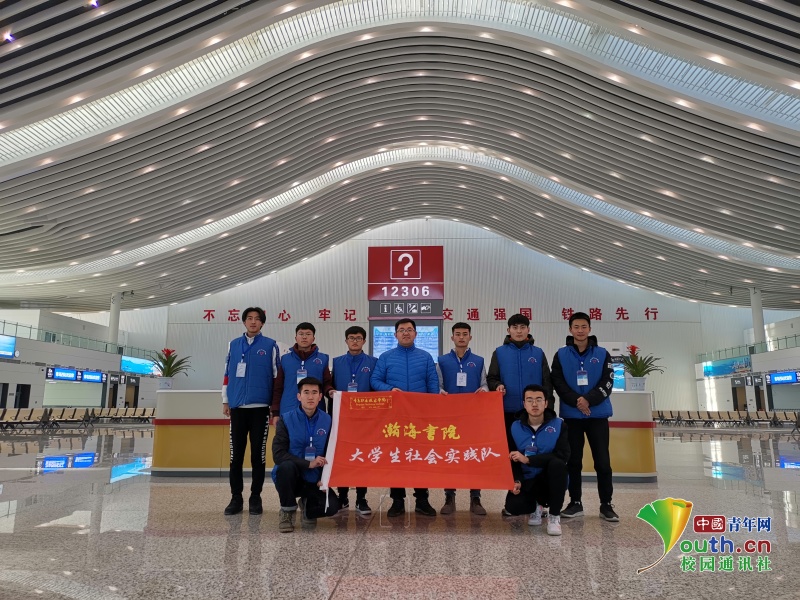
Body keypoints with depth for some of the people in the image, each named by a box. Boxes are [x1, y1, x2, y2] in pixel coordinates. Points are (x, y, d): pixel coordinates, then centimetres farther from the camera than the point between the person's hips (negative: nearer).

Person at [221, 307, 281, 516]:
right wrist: (225, 401, 9)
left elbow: (276, 376, 3)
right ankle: (236, 497, 15)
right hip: (238, 407, 2)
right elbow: (227, 375, 13)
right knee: (236, 454, 5)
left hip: (260, 407, -2)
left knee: (258, 454, 4)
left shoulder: (270, 345, 2)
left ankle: (255, 497, 14)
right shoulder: (234, 345, 11)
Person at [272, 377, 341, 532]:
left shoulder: (328, 420, -4)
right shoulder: (286, 419, -10)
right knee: (286, 466, -35)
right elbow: (278, 454, -17)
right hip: (290, 478, -2)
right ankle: (287, 511, -7)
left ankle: (307, 507, 15)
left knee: (332, 507, -22)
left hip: (314, 480, 2)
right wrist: (308, 464, -24)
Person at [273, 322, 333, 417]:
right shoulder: (285, 359, 9)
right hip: (288, 412, 0)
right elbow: (278, 387, 10)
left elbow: (327, 383, 8)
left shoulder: (323, 359, 7)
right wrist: (275, 413, 7)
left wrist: (329, 391, -15)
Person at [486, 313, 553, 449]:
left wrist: (548, 407, 1)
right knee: (509, 449, 8)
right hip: (508, 412, 0)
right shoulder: (499, 353, 5)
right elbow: (491, 378, 4)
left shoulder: (538, 353, 7)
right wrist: (498, 385, -18)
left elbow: (547, 382, 8)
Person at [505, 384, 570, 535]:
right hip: (527, 481, 1)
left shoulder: (558, 425, -8)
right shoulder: (515, 427, -1)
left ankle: (554, 515, -15)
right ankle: (537, 505, 12)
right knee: (513, 507, -27)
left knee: (557, 464, -34)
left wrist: (528, 459, -25)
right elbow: (512, 459, 1)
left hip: (551, 480, -1)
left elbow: (562, 456, -20)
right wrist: (516, 481, -19)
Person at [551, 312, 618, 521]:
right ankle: (575, 502, 18)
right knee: (573, 461, 7)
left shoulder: (602, 354, 5)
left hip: (598, 414, 0)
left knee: (603, 461, 1)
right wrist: (576, 401, -18)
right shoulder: (561, 355, 4)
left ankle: (606, 504, 13)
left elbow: (607, 382, -4)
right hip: (571, 415, 0)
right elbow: (558, 383, -4)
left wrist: (589, 400, -18)